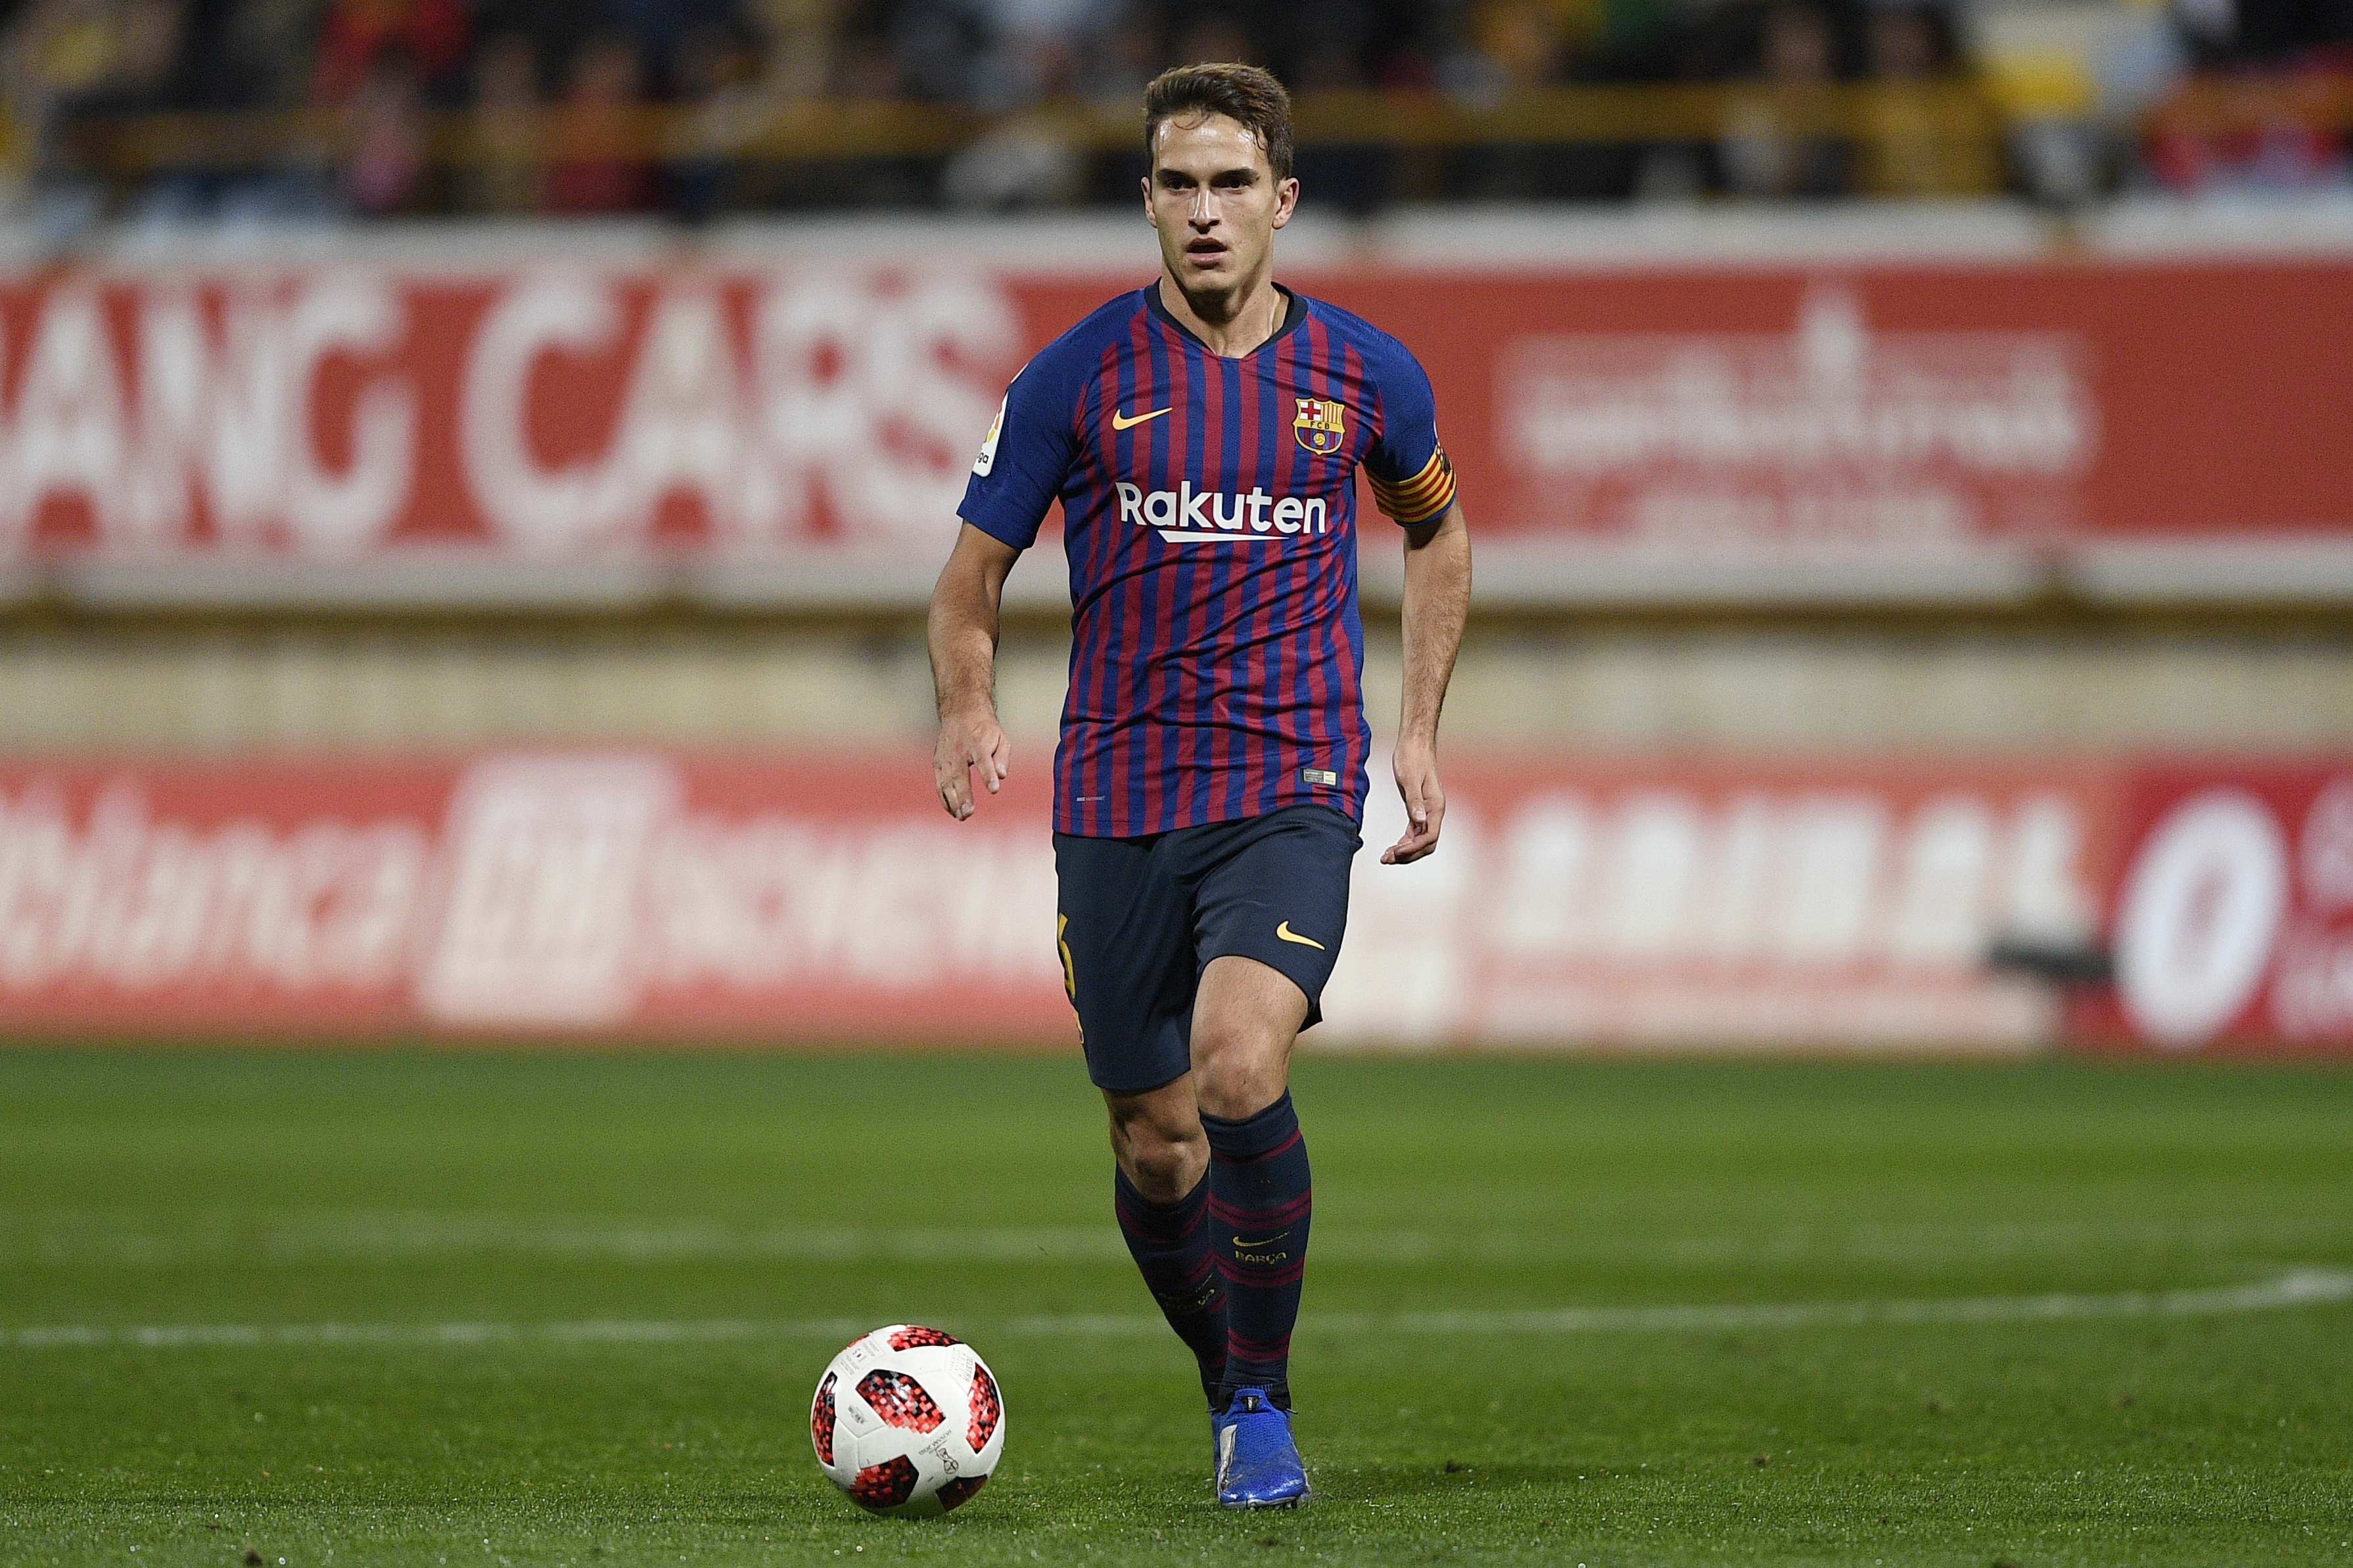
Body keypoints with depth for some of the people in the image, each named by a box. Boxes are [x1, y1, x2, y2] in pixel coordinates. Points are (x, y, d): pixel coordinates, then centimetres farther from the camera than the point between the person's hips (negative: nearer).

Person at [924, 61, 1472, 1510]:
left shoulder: (1366, 376, 2)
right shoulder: (1079, 376, -2)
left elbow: (1439, 531, 21)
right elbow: (974, 574, 5)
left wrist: (1421, 727, 12)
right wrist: (970, 713, -15)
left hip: (1293, 791, -2)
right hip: (1116, 802, 2)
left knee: (1239, 1067, -25)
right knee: (1155, 1148, 7)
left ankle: (1265, 1408, -8)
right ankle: (1231, 1391, 34)